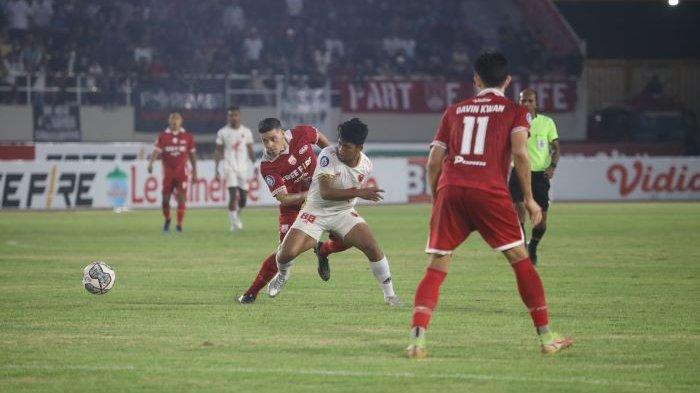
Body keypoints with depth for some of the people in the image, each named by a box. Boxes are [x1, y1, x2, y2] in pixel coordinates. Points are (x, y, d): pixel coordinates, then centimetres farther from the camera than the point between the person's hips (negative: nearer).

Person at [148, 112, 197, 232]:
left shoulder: (187, 137, 5)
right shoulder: (163, 136, 2)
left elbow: (192, 154, 11)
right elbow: (156, 151, -9)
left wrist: (194, 172, 10)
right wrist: (150, 163, -27)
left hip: (181, 172, 0)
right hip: (168, 172, 0)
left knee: (181, 198, -8)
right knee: (165, 199, 3)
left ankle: (179, 224, -4)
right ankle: (167, 220, 29)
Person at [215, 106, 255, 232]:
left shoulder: (246, 132, 6)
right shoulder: (223, 132, 1)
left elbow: (250, 151, 11)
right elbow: (218, 151, 5)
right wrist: (216, 169, -1)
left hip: (243, 168, 3)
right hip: (229, 168, -3)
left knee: (243, 199, 3)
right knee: (233, 195, -15)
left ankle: (237, 215, 32)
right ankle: (233, 222, -9)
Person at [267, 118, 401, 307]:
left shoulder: (366, 165, -7)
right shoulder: (328, 155, -23)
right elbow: (326, 192, -32)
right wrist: (359, 193, -37)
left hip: (344, 213, 3)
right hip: (316, 211, -3)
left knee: (372, 247, -15)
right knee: (287, 252, -17)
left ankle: (389, 294, 4)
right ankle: (282, 275, 22)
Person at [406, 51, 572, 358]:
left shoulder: (454, 111, 21)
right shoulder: (515, 111, 13)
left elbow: (433, 162, 16)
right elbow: (519, 152, -5)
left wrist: (436, 200, 27)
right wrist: (528, 198, 1)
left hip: (450, 190, 2)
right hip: (490, 192, -2)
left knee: (436, 269, 5)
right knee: (520, 260, 8)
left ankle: (417, 338, -11)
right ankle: (546, 337, 8)